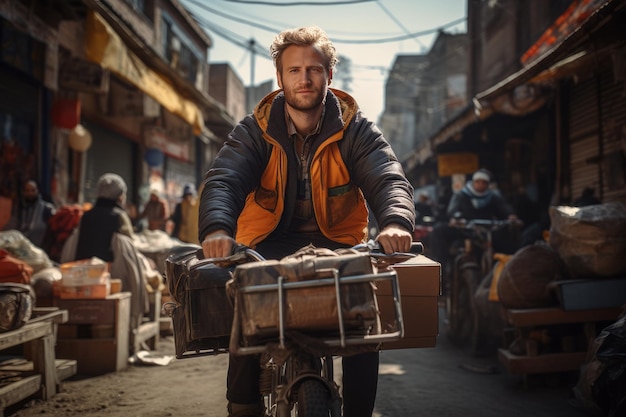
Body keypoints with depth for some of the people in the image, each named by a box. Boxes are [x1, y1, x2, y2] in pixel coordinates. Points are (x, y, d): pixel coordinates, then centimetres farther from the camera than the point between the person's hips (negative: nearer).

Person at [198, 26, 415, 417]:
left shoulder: (356, 128, 0)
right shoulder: (254, 131, 0)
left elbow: (389, 178, -14)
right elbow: (223, 179, -16)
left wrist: (396, 222, -39)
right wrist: (217, 228, -39)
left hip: (338, 242, 1)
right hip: (271, 244, 0)